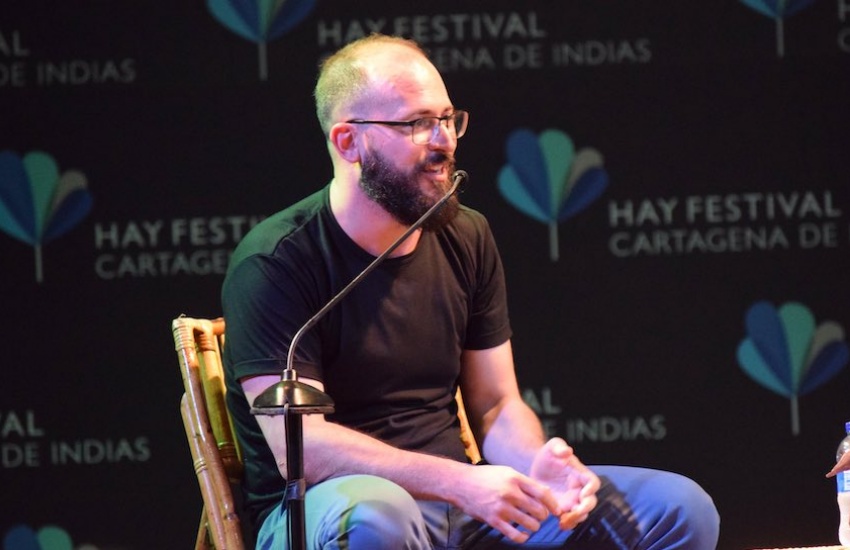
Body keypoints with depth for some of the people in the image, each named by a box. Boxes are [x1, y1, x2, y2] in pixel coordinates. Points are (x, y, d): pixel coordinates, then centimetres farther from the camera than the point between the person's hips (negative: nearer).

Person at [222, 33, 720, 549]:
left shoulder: (465, 237, 9)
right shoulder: (275, 261, -12)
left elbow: (496, 404, 12)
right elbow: (299, 445, -20)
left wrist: (538, 468, -12)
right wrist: (460, 481, -28)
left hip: (459, 505, 6)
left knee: (682, 508, -5)